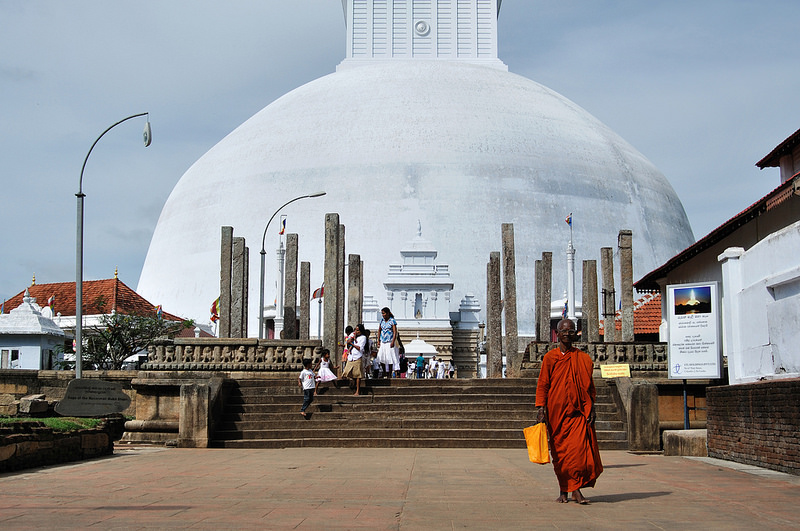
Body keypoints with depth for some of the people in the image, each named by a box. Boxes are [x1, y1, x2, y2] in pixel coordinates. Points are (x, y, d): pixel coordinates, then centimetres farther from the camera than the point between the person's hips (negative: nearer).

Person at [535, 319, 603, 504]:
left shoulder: (583, 358, 8)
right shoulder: (550, 358, 4)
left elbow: (589, 386, 13)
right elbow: (542, 385, 2)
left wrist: (591, 408, 5)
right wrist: (541, 409, -7)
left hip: (578, 412, 0)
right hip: (557, 412, 0)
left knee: (579, 449, -11)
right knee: (560, 452, 4)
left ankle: (576, 489, -3)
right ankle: (563, 490, 16)